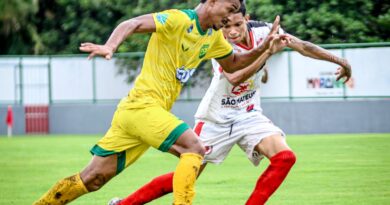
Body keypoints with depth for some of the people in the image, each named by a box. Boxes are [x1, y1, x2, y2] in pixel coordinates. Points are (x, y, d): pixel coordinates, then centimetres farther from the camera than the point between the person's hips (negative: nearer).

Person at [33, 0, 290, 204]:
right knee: (194, 149, -21)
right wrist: (109, 46, -44)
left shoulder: (214, 36, 13)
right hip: (143, 105, -8)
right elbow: (133, 24, -25)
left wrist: (263, 49, 12)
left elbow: (233, 63, 28)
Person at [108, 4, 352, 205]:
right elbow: (234, 78, -39)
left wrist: (339, 60, -4)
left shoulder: (262, 30, -11)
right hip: (216, 117, -4)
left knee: (285, 157, -19)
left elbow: (303, 45, -4)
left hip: (248, 114, 4)